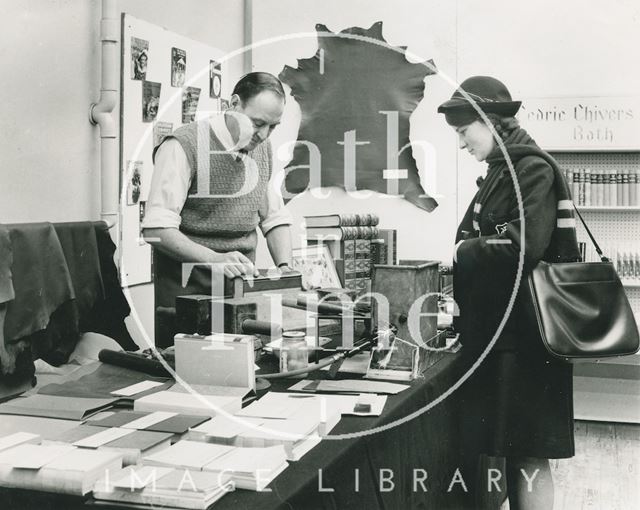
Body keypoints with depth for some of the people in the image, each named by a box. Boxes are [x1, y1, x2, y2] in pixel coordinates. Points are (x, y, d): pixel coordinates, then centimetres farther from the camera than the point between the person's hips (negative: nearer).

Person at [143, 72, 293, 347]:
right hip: (187, 287, -5)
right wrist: (214, 259, -28)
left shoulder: (262, 148, 9)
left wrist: (285, 269, -1)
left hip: (242, 283, 6)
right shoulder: (183, 146, -13)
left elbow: (275, 218, 14)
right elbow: (156, 229, -19)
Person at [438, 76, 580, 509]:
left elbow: (526, 246, -23)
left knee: (528, 453, -2)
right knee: (511, 448, 15)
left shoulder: (534, 168, -11)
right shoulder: (502, 172, 15)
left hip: (524, 332, -9)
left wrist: (464, 252, -11)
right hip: (497, 326, 9)